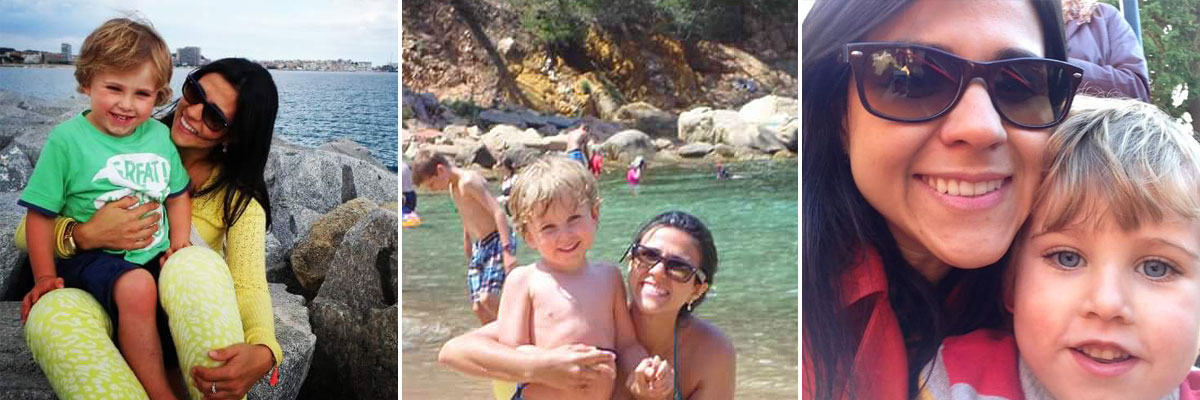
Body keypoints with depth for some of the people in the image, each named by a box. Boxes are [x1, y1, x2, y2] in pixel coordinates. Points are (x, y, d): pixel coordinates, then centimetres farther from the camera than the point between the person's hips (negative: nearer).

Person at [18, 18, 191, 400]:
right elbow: (40, 214, -4)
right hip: (92, 257, -5)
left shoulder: (159, 135, 5)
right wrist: (45, 277, -9)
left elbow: (178, 194, 15)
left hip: (156, 256, 5)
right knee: (136, 288, -34)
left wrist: (180, 243, 0)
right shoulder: (67, 139, -7)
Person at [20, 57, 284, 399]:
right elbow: (28, 233, 2)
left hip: (187, 325, -1)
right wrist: (83, 236, -22)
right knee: (53, 311, -34)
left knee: (195, 263, -34)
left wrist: (262, 354, -37)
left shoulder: (240, 199, 1)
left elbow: (249, 286, -14)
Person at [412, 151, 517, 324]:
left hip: (498, 241, -9)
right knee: (478, 307, 2)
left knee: (487, 298, -24)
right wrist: (469, 259, 28)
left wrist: (507, 251, -27)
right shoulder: (453, 188, 15)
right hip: (479, 247, 9)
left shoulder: (469, 181, -14)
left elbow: (499, 213, -22)